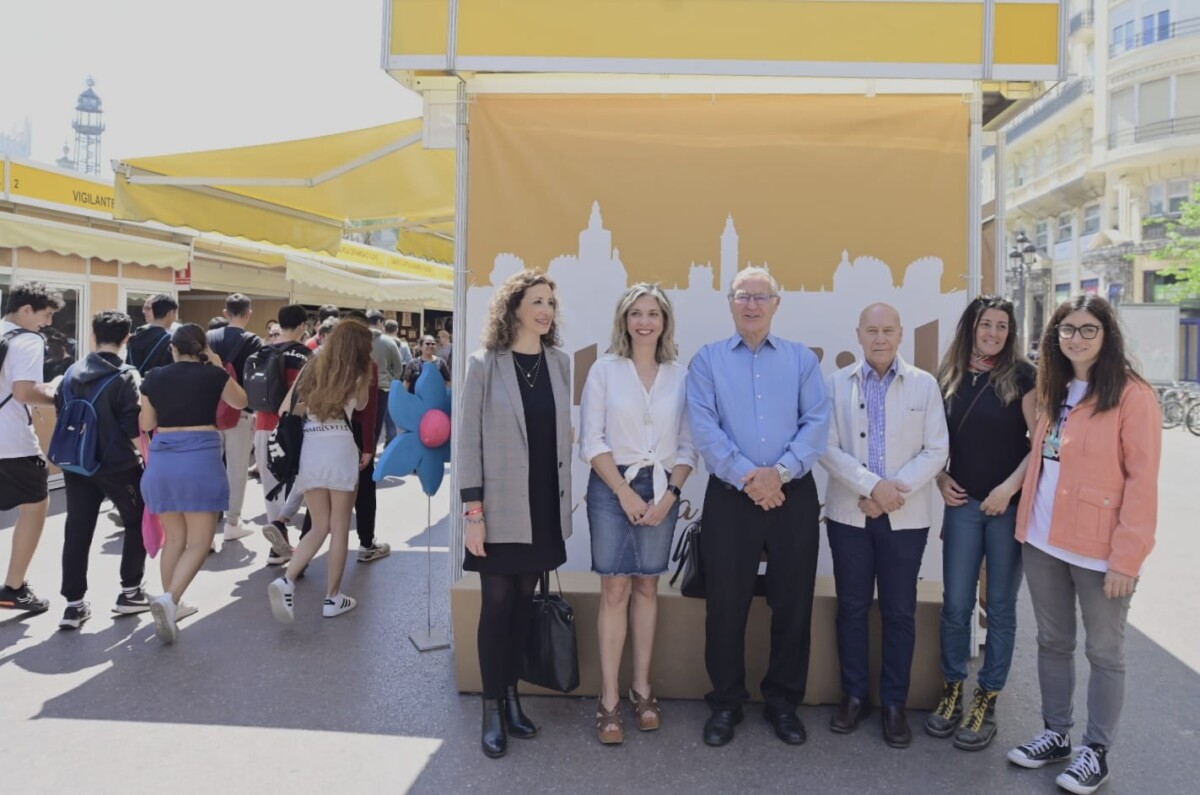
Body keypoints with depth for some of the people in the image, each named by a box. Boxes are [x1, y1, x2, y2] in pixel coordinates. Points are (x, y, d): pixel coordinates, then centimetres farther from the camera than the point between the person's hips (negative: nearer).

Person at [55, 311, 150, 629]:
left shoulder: (71, 373, 4)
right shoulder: (125, 376, -15)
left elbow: (60, 415, 12)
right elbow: (134, 426, -18)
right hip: (117, 465, -5)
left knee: (77, 532, 7)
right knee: (138, 522, 13)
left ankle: (74, 604, 9)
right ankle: (130, 593, 15)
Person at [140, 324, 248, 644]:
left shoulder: (154, 378, 6)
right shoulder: (213, 375, 0)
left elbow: (146, 424, 16)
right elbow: (240, 401, 19)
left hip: (161, 461, 4)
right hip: (201, 459, -4)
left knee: (174, 537, 18)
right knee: (199, 541, -1)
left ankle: (171, 603, 23)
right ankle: (169, 599, -21)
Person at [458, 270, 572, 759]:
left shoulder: (559, 364, 6)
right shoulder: (485, 365, -6)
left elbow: (562, 435, 10)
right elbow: (467, 440, -7)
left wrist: (564, 501, 9)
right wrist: (472, 510, -12)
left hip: (544, 506, 4)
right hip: (500, 507, -4)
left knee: (524, 603, 12)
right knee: (497, 605, 3)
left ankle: (511, 694, 26)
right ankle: (492, 709, 16)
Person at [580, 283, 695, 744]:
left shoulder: (681, 376, 4)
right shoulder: (605, 370, 0)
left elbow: (688, 445, 5)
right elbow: (591, 440, -4)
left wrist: (669, 494, -7)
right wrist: (625, 492, -10)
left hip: (662, 489, 2)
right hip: (612, 486, -2)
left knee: (647, 586, 9)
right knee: (615, 587, -2)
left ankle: (642, 689, 20)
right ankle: (609, 699, 5)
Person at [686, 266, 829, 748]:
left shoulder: (802, 359, 9)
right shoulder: (708, 360, 5)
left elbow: (817, 423, -2)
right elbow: (703, 427, -7)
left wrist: (780, 472, -15)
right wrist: (747, 477, -16)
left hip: (793, 495, 2)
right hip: (730, 495, -1)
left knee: (792, 601, 8)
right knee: (725, 603, 4)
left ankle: (783, 701, 25)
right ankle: (726, 702, 21)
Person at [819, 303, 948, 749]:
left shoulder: (925, 385, 3)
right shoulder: (837, 384, 1)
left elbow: (936, 450, -2)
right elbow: (827, 448, -5)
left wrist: (895, 490, -14)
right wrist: (872, 486, -17)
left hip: (906, 516, 0)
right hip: (849, 512, 0)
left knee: (900, 611, 7)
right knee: (852, 607, 9)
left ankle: (894, 703, 20)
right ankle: (854, 696, 23)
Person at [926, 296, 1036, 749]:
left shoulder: (1021, 376, -4)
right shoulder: (948, 379, 5)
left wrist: (1008, 489, -15)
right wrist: (941, 479, 0)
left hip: (1011, 504, -2)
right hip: (963, 503, 3)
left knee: (1000, 606, 7)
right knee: (955, 604, 6)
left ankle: (986, 701, 18)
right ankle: (951, 691, 21)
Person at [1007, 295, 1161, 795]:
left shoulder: (1132, 395, -11)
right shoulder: (1053, 392, 11)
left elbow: (1142, 481, -14)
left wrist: (1126, 556, -17)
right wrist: (1027, 521, 8)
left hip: (1100, 550, -6)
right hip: (1043, 542, 7)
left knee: (1104, 652, 9)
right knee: (1052, 643, 16)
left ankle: (1095, 752, 23)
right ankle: (1056, 735, 32)